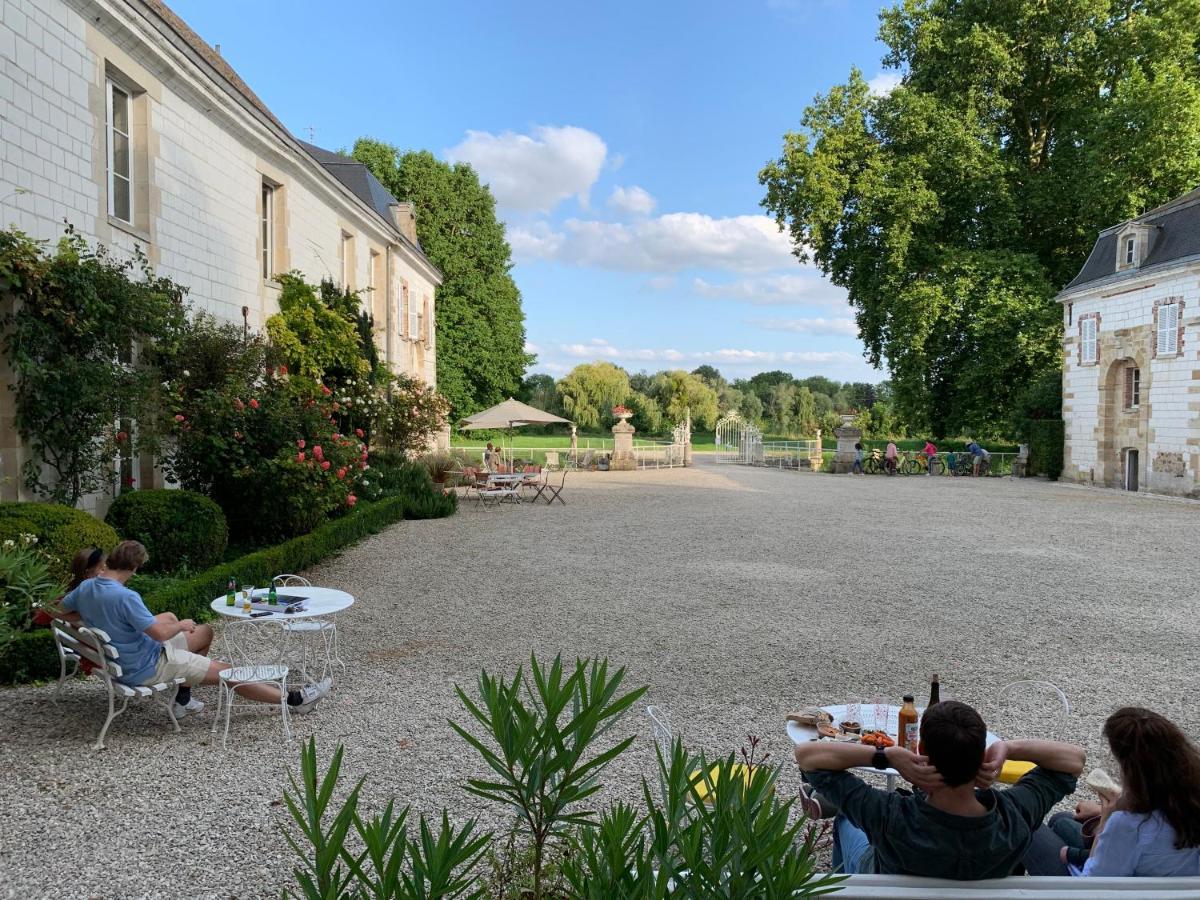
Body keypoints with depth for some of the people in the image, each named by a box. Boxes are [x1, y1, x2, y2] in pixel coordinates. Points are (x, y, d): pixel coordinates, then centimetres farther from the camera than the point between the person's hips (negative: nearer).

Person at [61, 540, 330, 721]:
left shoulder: (85, 588, -3)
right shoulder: (125, 597, -31)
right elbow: (160, 633, -29)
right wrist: (182, 625, -9)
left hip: (120, 660, 9)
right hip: (147, 668, -9)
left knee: (205, 632, 21)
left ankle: (183, 699, 26)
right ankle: (295, 700, 4)